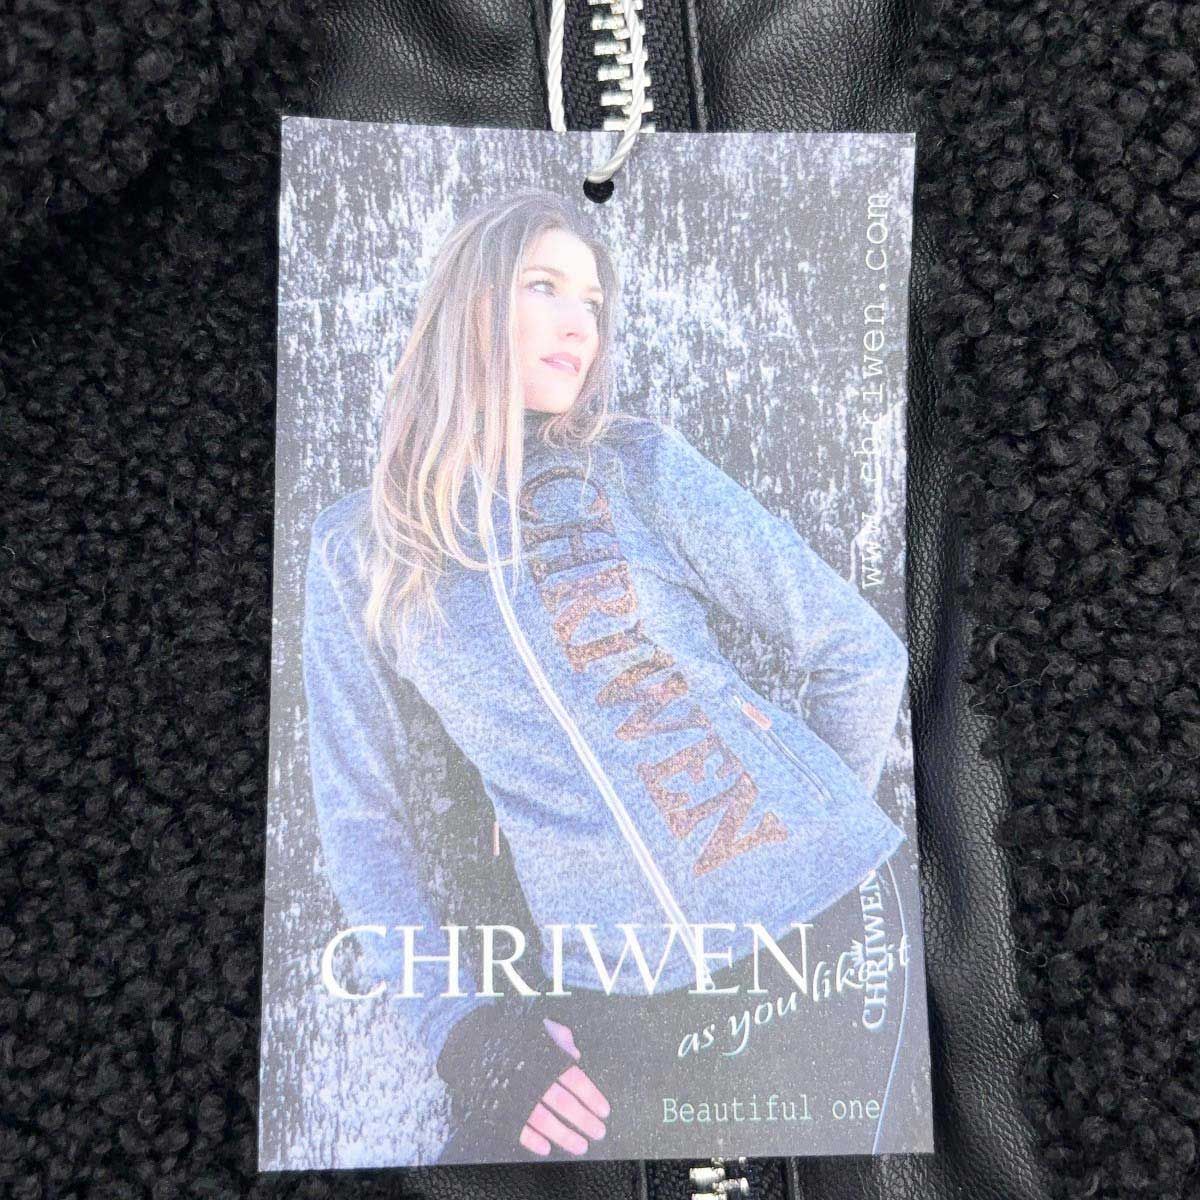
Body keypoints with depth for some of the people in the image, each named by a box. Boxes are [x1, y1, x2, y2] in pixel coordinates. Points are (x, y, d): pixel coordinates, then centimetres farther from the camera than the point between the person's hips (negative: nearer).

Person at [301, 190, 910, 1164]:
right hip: (610, 988, 1)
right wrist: (456, 1023, -5)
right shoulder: (354, 550, 2)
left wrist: (819, 837, 8)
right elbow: (360, 816, 4)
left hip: (832, 912, 0)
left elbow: (862, 655, 2)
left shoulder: (638, 462, -1)